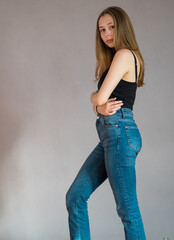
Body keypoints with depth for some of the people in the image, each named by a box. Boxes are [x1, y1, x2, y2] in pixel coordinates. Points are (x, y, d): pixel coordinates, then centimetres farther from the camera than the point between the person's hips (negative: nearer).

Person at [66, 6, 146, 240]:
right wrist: (100, 107, -6)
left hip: (120, 131, -10)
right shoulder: (116, 57, 23)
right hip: (110, 134, 10)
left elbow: (100, 97, -14)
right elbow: (99, 102, 18)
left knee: (127, 207, -6)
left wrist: (94, 98, 9)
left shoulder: (124, 54, -7)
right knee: (75, 197, 9)